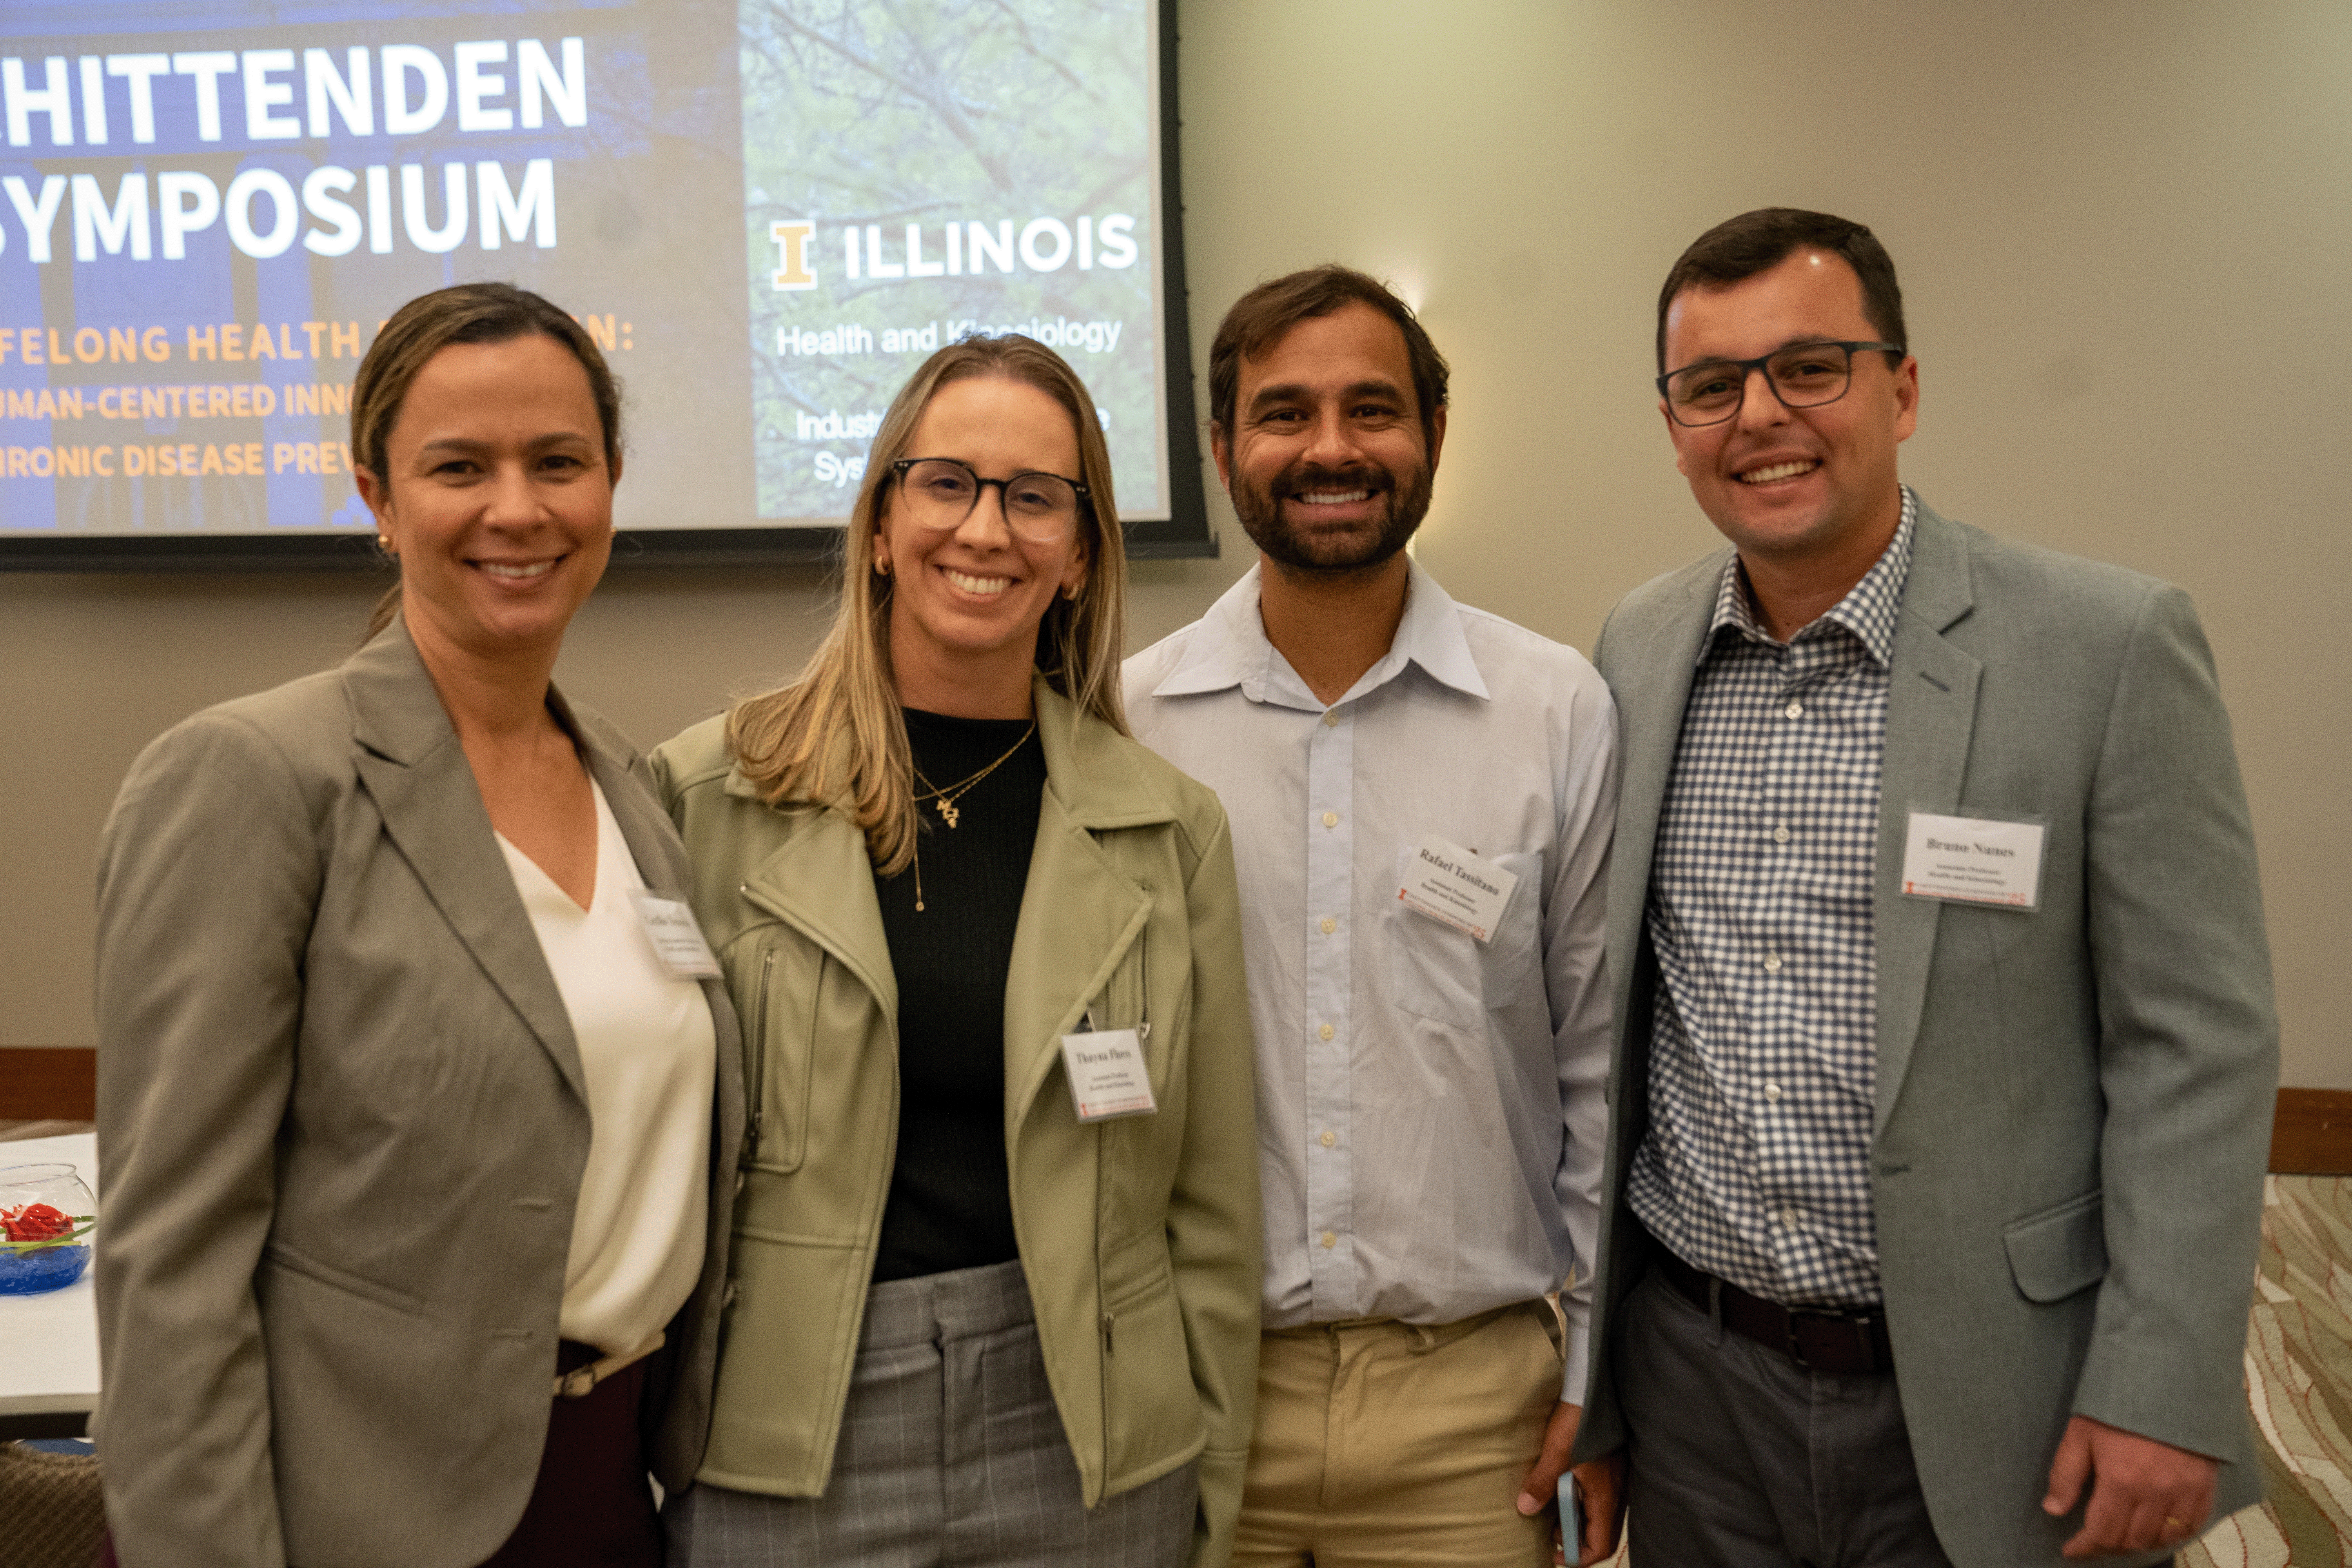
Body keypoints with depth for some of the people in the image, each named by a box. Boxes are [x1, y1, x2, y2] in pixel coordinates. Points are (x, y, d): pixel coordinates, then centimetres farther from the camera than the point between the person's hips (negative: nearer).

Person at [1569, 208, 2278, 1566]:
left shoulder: (2112, 647, -11)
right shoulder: (1639, 650, 2)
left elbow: (2196, 1048, -9)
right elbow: (1607, 1017, 8)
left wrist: (2163, 1396, -12)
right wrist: (1578, 1341, 10)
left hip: (1989, 1402, -3)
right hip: (1693, 1377, 4)